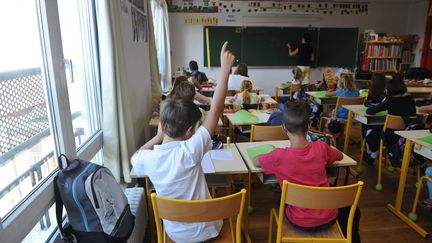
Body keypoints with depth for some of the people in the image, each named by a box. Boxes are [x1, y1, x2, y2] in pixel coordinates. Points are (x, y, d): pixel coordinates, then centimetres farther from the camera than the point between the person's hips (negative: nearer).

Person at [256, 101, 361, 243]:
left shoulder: (279, 156, -22)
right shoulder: (321, 148, -15)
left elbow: (255, 161, -1)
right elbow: (340, 156, 8)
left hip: (300, 223, -1)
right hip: (328, 218, 1)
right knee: (351, 209, 33)